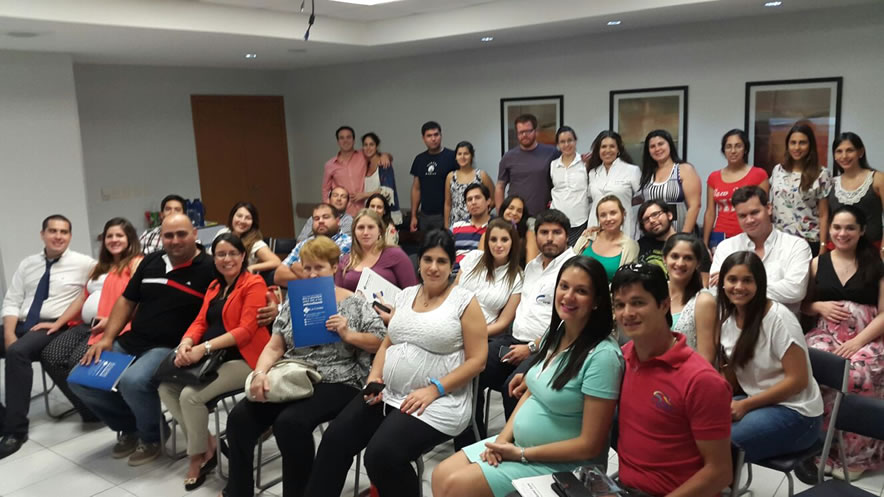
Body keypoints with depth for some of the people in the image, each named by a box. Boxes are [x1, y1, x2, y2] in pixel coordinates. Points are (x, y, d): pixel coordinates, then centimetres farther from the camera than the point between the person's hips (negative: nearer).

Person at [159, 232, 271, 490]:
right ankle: (208, 443, 3)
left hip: (242, 359, -9)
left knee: (191, 395, -23)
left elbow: (246, 330, -18)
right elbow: (200, 322, 11)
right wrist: (186, 344, -12)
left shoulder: (254, 284, -9)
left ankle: (199, 455, 2)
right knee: (166, 387, -6)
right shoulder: (214, 287, 17)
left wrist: (204, 347, -24)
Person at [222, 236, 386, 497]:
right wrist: (261, 373, -12)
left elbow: (381, 342, -3)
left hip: (335, 384, -5)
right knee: (240, 417, -14)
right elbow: (274, 347, 7)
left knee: (290, 422, -30)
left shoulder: (353, 304, 0)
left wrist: (348, 334, -17)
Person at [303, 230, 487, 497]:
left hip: (436, 401, -6)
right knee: (334, 439, -10)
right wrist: (374, 376, -1)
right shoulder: (406, 295, 13)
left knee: (381, 455, -25)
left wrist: (434, 389, -18)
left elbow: (477, 360, -10)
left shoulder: (464, 301, -6)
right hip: (387, 393, 6)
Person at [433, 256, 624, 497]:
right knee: (441, 475, 0)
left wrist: (522, 454, -18)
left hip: (561, 464, -8)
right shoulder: (555, 332, 2)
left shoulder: (602, 356, -24)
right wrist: (504, 438, -4)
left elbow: (590, 445, -22)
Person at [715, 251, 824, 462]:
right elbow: (734, 382, 8)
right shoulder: (727, 317, 2)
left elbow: (797, 380, -18)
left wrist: (745, 405, -19)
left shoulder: (778, 318, -18)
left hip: (795, 413, -6)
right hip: (756, 403, 6)